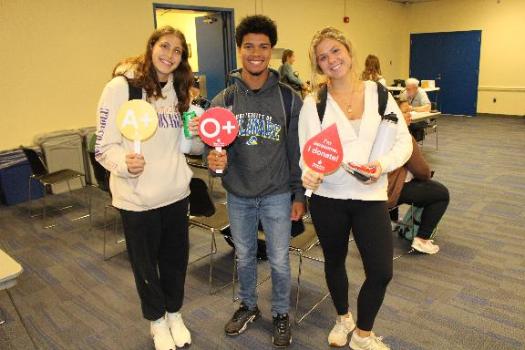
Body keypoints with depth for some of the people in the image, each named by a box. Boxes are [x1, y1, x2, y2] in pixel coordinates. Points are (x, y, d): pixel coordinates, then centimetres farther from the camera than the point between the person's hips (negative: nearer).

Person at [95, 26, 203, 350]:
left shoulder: (178, 90, 8)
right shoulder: (121, 87, -11)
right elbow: (104, 146, -12)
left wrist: (197, 135, -8)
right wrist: (124, 163, -32)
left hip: (177, 192, 5)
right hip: (138, 197, -5)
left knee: (176, 258, 18)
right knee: (145, 262, 14)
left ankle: (175, 313, 42)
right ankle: (157, 320, 38)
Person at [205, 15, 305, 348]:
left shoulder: (289, 98, -7)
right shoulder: (224, 99, -4)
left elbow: (298, 151, -3)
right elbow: (214, 145, 0)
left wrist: (299, 194, -3)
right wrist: (214, 160, -24)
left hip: (277, 195, -2)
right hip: (238, 195, 2)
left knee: (280, 260, 11)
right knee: (244, 257, 19)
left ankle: (282, 314, 36)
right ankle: (248, 306, 44)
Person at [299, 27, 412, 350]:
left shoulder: (378, 93, 1)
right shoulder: (313, 103, -3)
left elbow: (404, 141, 1)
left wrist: (383, 164, -18)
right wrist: (309, 173, -28)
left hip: (371, 196, 1)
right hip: (327, 197, 0)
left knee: (381, 272, -1)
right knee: (334, 262, 17)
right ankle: (343, 318, 46)